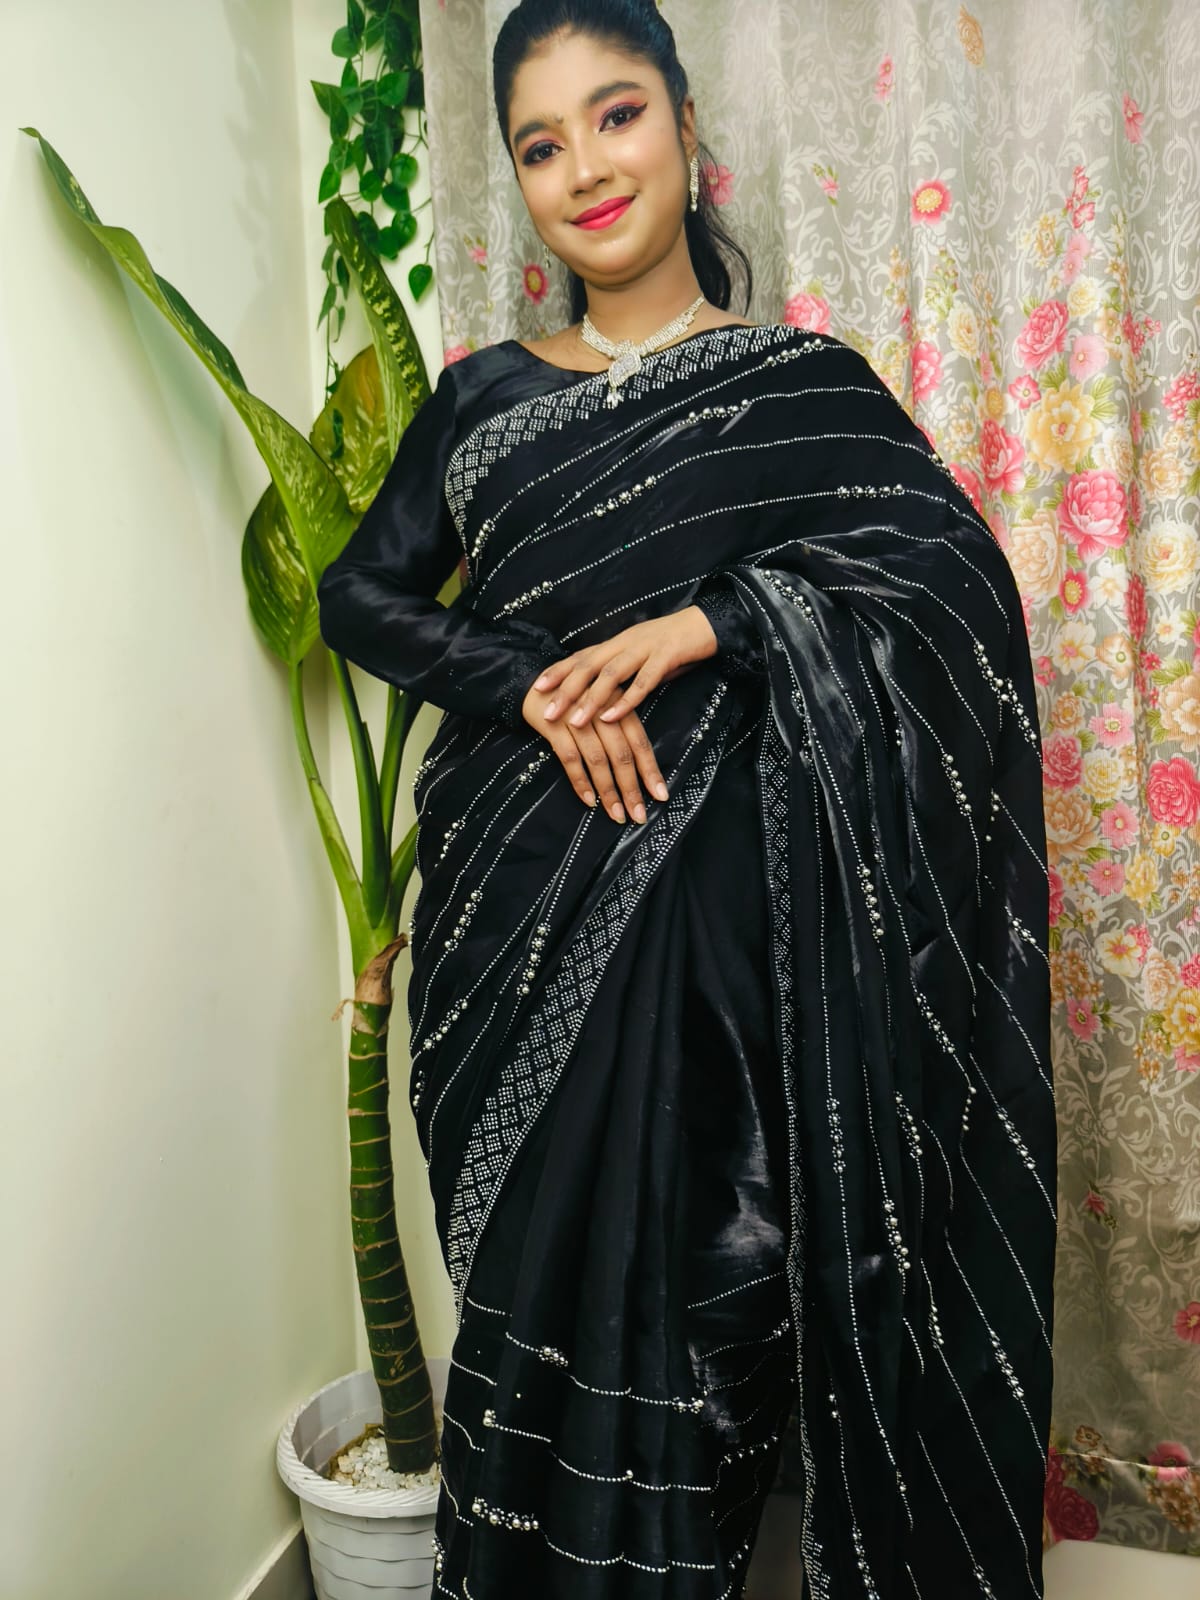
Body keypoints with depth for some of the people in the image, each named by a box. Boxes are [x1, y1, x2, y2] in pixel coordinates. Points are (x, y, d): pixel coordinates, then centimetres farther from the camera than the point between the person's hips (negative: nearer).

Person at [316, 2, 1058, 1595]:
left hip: (708, 915, -2)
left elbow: (960, 568, -9)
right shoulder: (485, 397, 12)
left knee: (674, 1286, 3)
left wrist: (696, 626, -19)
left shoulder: (800, 383, 3)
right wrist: (535, 687, -13)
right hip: (516, 913, 3)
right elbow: (361, 591, 5)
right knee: (533, 1284, 10)